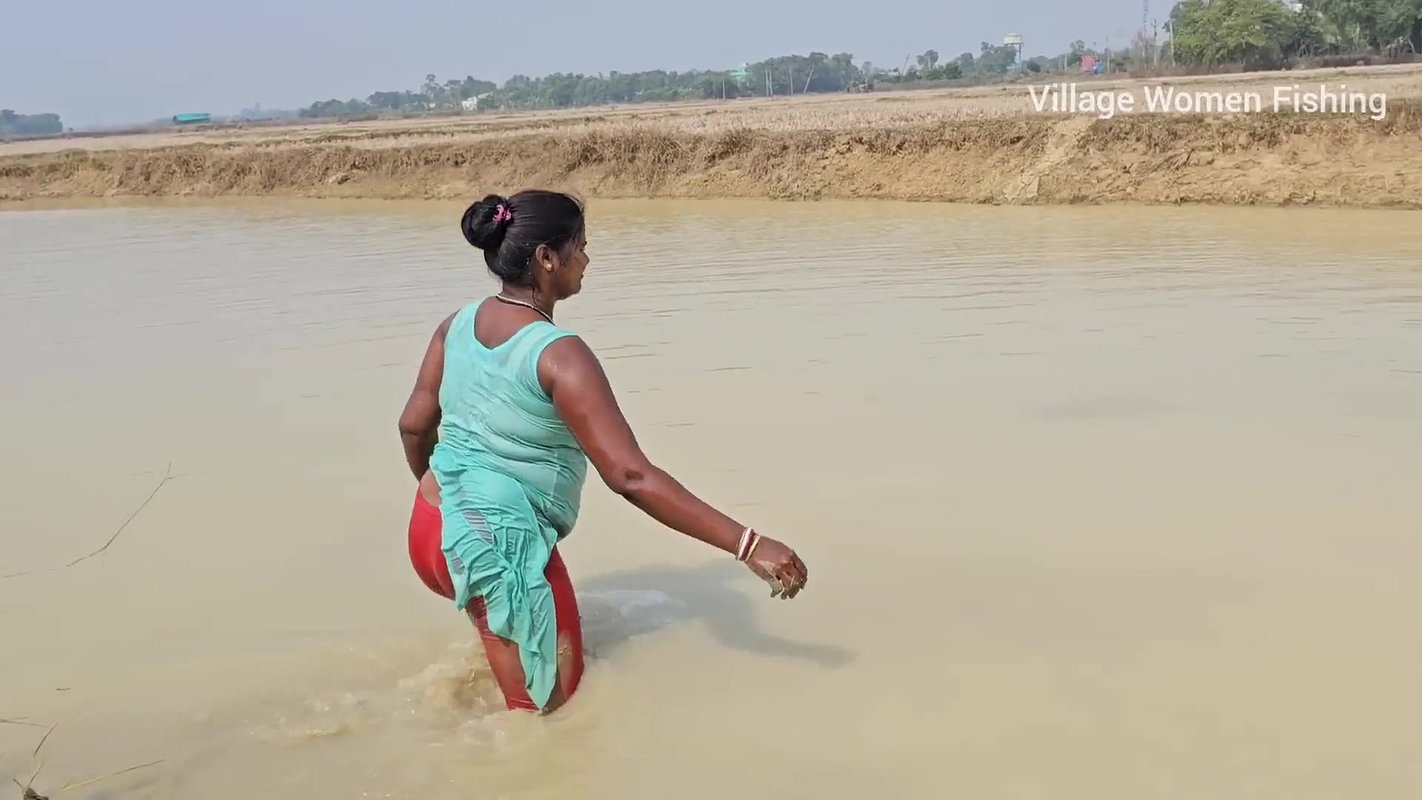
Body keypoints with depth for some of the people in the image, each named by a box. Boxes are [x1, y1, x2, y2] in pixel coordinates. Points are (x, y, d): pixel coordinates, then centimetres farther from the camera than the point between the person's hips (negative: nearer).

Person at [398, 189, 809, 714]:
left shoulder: (459, 325, 0)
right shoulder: (560, 355, -22)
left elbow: (414, 425, 9)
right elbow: (631, 477, -28)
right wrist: (749, 546, -28)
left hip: (431, 529, 9)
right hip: (502, 548, -8)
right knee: (551, 705, 9)